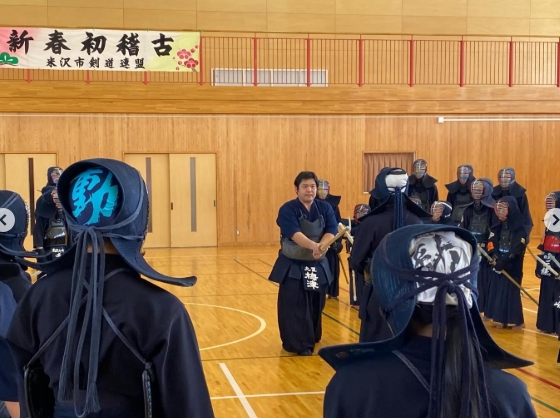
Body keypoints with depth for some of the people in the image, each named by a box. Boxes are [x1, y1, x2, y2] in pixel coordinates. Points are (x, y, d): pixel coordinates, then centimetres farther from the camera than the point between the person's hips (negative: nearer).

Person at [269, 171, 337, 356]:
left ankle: (312, 338, 29)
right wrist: (314, 246, -44)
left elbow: (331, 230, -10)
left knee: (316, 305, 11)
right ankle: (298, 344, 1)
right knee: (294, 306, -6)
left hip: (318, 265, 4)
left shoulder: (325, 208, 2)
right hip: (293, 265, -4)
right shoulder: (288, 209, -12)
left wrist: (322, 247, -31)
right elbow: (294, 233, -27)